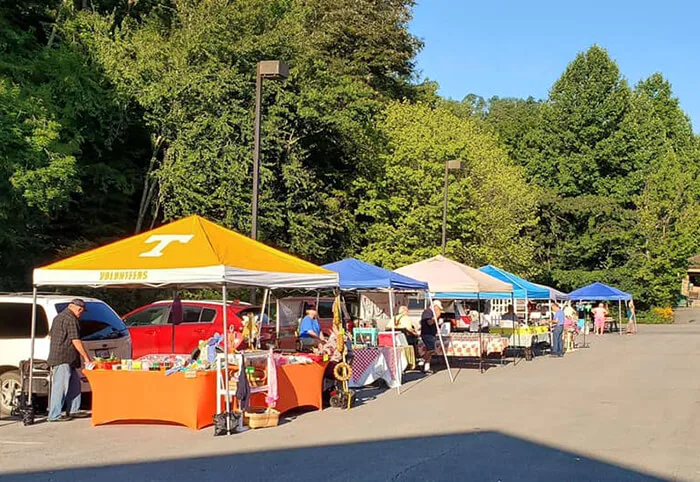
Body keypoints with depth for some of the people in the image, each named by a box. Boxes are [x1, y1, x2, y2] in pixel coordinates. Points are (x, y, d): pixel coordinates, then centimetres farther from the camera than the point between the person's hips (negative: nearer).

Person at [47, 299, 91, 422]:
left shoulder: (58, 317, 19)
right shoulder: (71, 319, -13)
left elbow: (51, 336, 27)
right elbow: (76, 341, -16)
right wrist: (86, 358, -11)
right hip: (64, 358, -10)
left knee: (74, 383, 14)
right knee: (60, 385, -8)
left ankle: (73, 410, 19)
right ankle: (54, 415, -5)